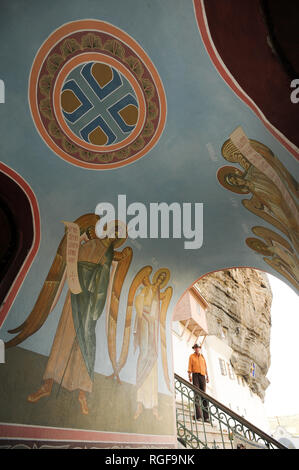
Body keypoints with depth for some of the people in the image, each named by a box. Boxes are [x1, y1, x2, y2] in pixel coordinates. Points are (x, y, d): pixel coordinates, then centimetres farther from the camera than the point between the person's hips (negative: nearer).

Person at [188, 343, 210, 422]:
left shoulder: (202, 356, 19)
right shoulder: (192, 356, 10)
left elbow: (205, 367, 19)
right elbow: (190, 366, 4)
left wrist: (207, 376, 10)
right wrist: (190, 376, -8)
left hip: (202, 375, 3)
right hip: (195, 375, -3)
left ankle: (206, 416, -1)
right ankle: (198, 415, -13)